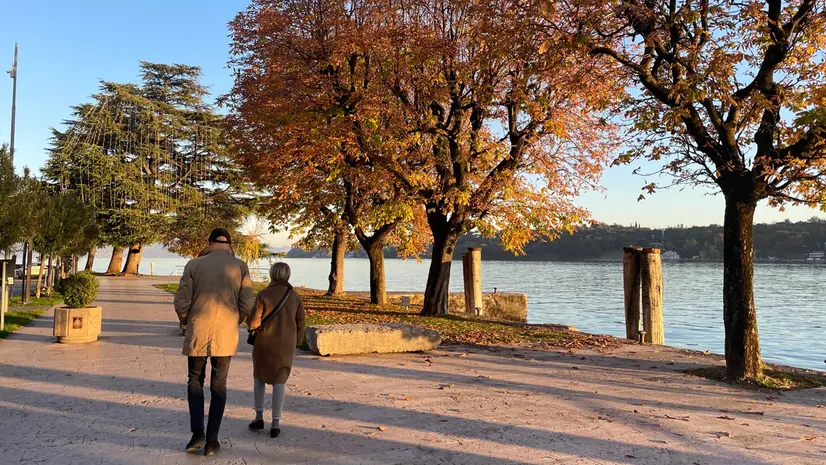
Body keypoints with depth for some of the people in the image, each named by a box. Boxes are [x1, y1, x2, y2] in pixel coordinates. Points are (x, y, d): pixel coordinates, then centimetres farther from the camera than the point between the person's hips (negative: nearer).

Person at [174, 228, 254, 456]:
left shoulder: (194, 265, -1)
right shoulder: (240, 266, 0)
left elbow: (181, 303, -6)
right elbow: (247, 304, -5)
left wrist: (186, 323, 15)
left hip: (197, 334, 0)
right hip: (226, 335, 0)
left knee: (195, 381, 19)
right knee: (218, 386, 13)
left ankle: (197, 433, 6)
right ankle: (211, 440, 12)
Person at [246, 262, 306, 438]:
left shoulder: (263, 295, -10)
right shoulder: (295, 297, 1)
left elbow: (253, 322, -13)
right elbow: (300, 324, 4)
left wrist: (250, 319, 10)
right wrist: (295, 344, 17)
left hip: (264, 343, -2)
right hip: (286, 345, 2)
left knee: (259, 377, 19)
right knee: (279, 381, 7)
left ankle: (259, 417, 17)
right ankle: (276, 424, 2)